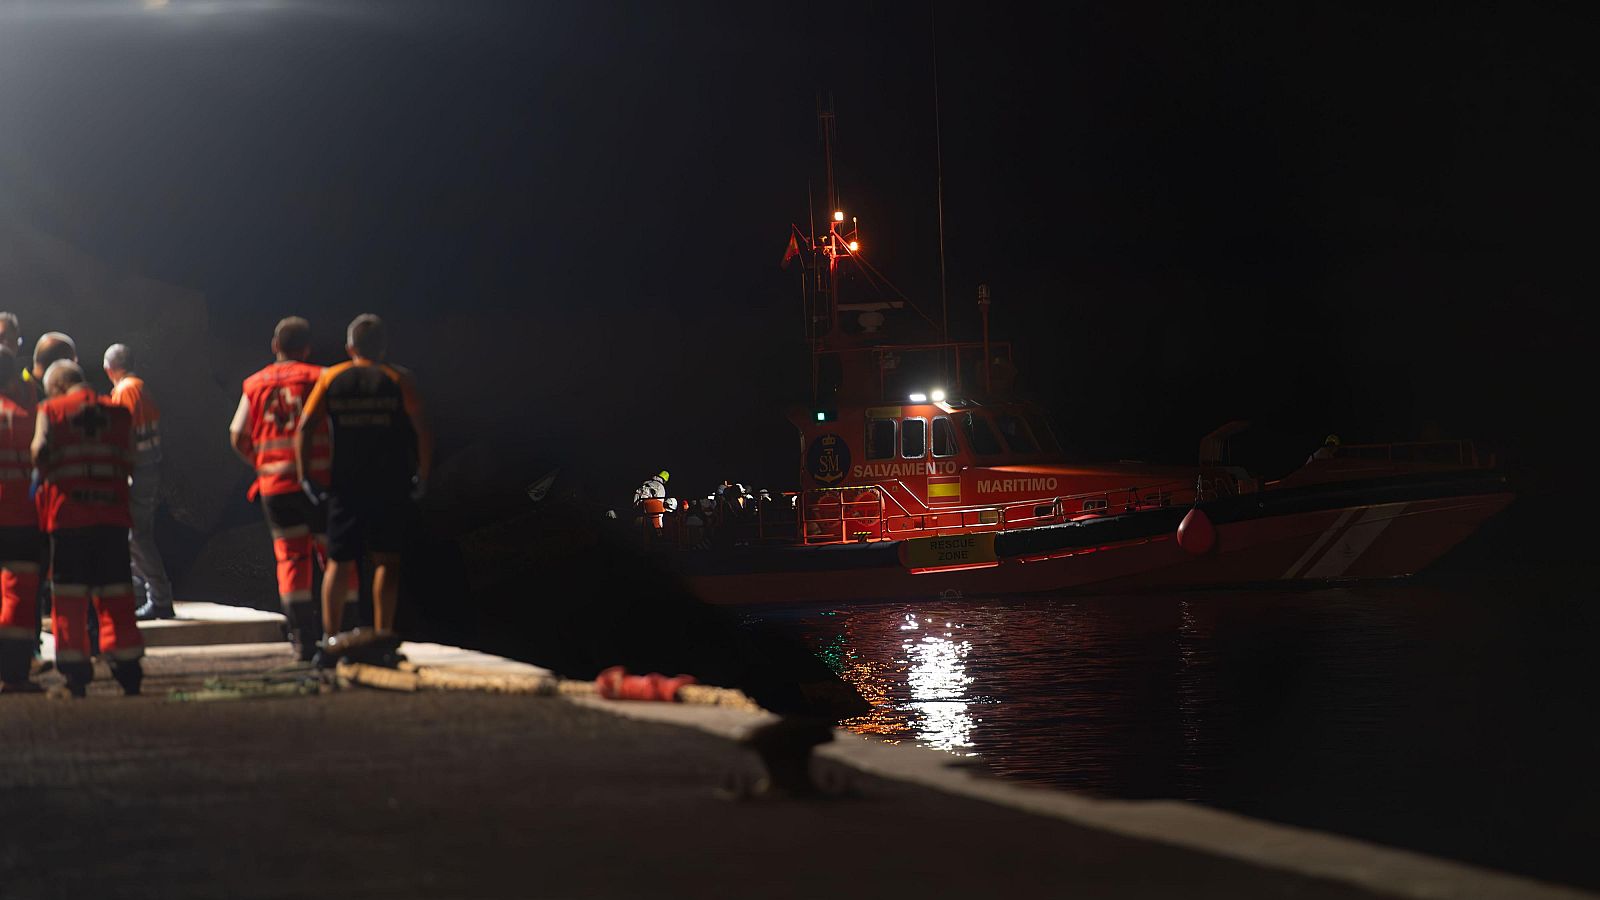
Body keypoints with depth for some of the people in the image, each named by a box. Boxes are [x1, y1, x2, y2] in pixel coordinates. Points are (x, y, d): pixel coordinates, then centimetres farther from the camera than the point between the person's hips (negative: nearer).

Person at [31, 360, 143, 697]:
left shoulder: (50, 410, 2)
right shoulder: (118, 412, 10)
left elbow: (40, 450, -11)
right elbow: (130, 462, 4)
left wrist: (43, 478, 7)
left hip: (66, 513, -2)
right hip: (113, 512, 2)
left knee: (69, 594, 4)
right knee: (116, 593, 8)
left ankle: (75, 669, 2)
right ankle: (127, 668, 7)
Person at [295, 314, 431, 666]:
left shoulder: (330, 380, 4)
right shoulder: (399, 380, 0)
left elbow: (304, 429, -4)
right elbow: (422, 431, -6)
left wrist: (305, 475, 2)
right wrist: (423, 476, 3)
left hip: (345, 485, 1)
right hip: (391, 485, -1)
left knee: (339, 562, 8)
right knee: (386, 560, 5)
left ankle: (330, 638, 4)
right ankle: (383, 636, -2)